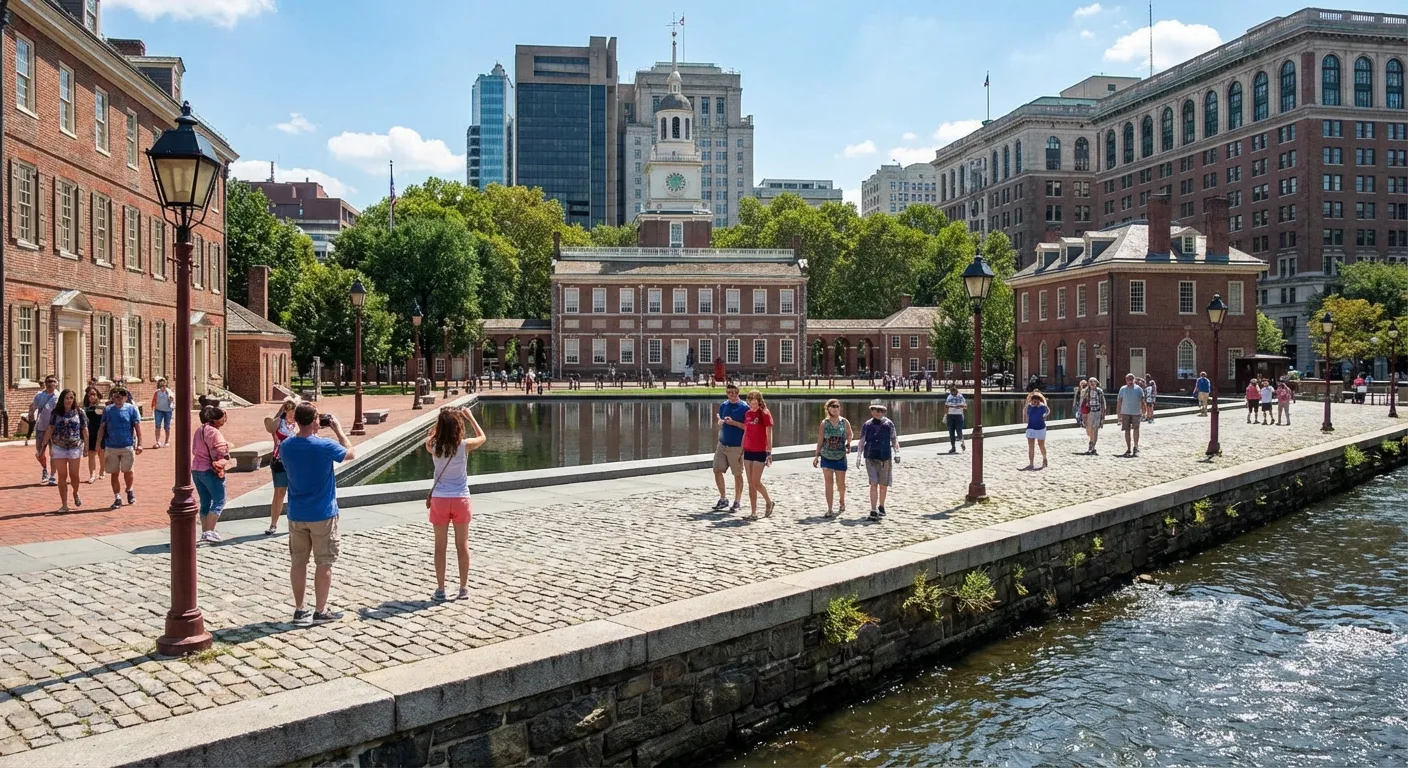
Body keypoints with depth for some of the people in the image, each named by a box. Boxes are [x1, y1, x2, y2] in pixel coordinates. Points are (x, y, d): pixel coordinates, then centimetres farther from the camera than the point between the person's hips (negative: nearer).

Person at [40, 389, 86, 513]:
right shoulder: (56, 413, 1)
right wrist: (46, 445, -2)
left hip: (75, 447, -1)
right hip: (59, 448, 1)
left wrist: (87, 446, -2)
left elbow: (84, 430, 1)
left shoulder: (79, 412, 0)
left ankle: (76, 493, 33)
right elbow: (50, 429, 2)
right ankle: (64, 504, 9)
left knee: (74, 475, 1)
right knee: (62, 476, 3)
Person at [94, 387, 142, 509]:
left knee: (127, 471, 4)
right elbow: (102, 428, 7)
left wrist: (139, 444, -7)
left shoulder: (131, 409, -1)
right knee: (114, 474, 6)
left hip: (128, 446, -2)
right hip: (111, 447, 2)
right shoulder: (107, 410, 4)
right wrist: (99, 444, 0)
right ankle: (117, 498, 16)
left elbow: (137, 427, -2)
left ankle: (129, 491, 30)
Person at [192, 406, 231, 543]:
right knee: (219, 501, -4)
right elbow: (219, 453, -18)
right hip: (210, 470, -9)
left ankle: (205, 532, 14)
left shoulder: (200, 430, 13)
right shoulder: (213, 432, -16)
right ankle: (209, 532, -11)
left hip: (196, 469, 9)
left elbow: (194, 450, 19)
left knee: (205, 502, 14)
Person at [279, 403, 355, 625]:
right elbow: (351, 454, 0)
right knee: (324, 563, 6)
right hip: (322, 514, -4)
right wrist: (338, 429, 6)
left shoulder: (286, 446, -5)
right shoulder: (325, 446, -18)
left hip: (296, 515, 5)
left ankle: (300, 611, 18)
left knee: (298, 562, 12)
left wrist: (312, 433, 11)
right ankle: (320, 611, 12)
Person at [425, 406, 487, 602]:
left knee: (440, 546, 8)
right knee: (462, 545, 10)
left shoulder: (433, 446, -10)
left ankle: (440, 590, 11)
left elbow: (429, 437, 16)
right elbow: (482, 437, 9)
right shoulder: (464, 445, -13)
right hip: (460, 499, 0)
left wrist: (441, 420, 12)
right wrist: (470, 417, 15)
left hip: (440, 500, 1)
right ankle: (463, 588, 16)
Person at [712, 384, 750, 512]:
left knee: (737, 474, 3)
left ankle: (737, 502, 13)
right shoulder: (723, 405, 9)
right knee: (717, 470, 3)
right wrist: (720, 421, -5)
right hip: (722, 444, 6)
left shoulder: (744, 407, -8)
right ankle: (723, 499, 17)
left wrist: (733, 422, -21)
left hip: (736, 446, -5)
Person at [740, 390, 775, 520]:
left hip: (760, 452, -6)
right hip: (748, 451, 6)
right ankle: (754, 512, 10)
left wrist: (769, 453, -14)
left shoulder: (764, 414, -8)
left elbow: (769, 435, -10)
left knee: (756, 483, -6)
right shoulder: (747, 414, 10)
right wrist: (742, 451, 14)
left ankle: (769, 502, 19)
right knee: (750, 484, 5)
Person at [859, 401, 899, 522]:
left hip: (886, 458, 1)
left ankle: (881, 506, 33)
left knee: (884, 485, 10)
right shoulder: (867, 425, 2)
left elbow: (894, 439, 7)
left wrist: (897, 453, -2)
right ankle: (873, 511, -10)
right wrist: (859, 455, 1)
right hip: (871, 458, -1)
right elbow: (862, 441, 6)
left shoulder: (888, 424, 2)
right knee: (874, 484, -10)